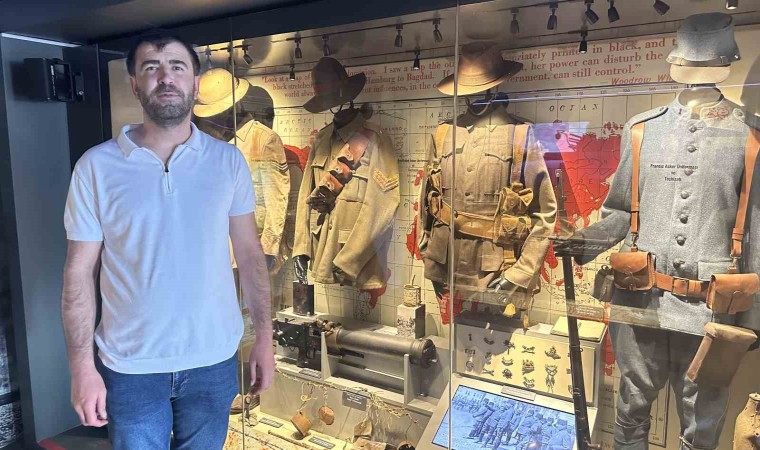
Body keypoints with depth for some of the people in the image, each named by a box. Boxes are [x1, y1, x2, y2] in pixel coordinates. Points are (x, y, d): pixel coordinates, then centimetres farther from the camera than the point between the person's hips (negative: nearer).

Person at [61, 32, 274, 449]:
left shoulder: (229, 161, -3)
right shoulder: (96, 166, -6)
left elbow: (249, 254, 1)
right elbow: (80, 271, -3)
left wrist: (264, 338, -1)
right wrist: (82, 367, -4)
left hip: (214, 360, 1)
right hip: (130, 367, -1)